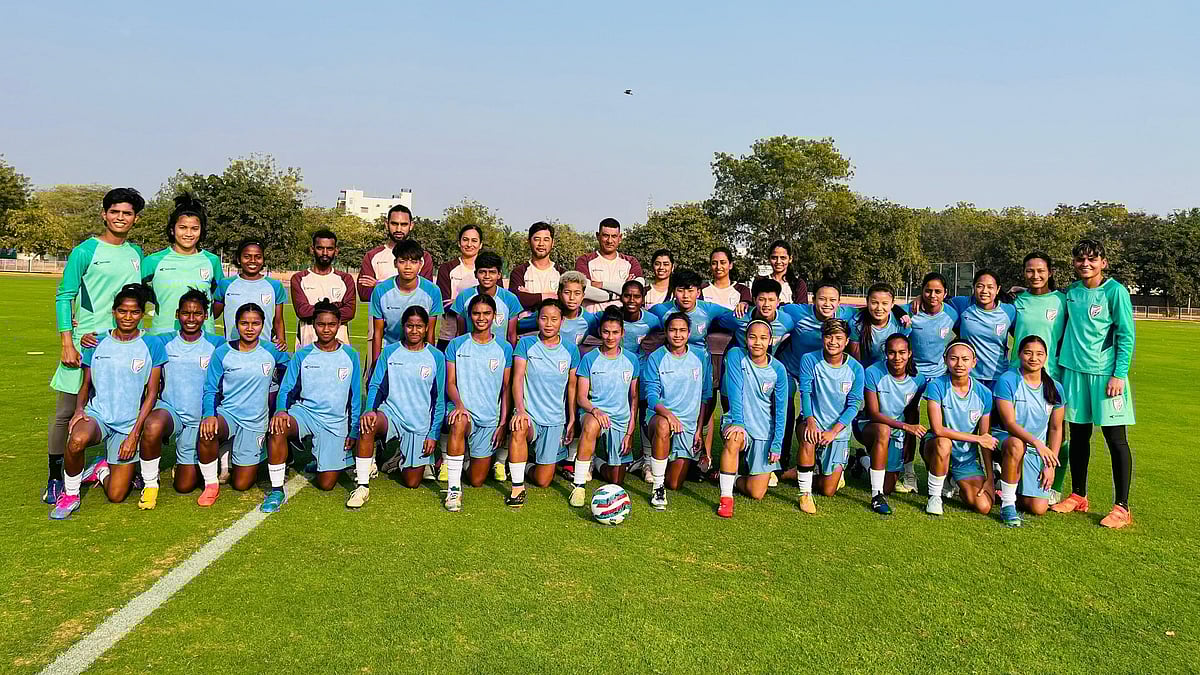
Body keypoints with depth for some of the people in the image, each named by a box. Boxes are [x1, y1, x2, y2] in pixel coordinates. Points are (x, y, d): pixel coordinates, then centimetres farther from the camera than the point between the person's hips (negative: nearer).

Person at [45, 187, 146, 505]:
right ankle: (54, 478, 11)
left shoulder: (136, 253, 11)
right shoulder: (85, 252, -4)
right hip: (86, 341, -4)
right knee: (66, 413, 0)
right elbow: (64, 297, -5)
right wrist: (67, 343, -12)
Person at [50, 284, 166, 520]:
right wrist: (79, 409, -11)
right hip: (97, 414, 1)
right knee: (77, 440, -37)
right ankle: (70, 495, -9)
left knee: (116, 496, -5)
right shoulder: (97, 344, 3)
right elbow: (86, 385, 11)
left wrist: (134, 434, -9)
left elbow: (151, 393, -3)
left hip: (129, 424, -1)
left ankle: (102, 469, 30)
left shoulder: (152, 346, -3)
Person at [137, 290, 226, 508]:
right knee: (152, 426, -38)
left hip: (199, 420, 0)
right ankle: (150, 483, -13)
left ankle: (186, 465, 39)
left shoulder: (216, 345, -3)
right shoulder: (164, 342, 1)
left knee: (184, 486, 2)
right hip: (169, 410, 0)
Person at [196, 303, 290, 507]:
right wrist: (209, 415, -20)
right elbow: (210, 390, -2)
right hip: (228, 414, 0)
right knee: (206, 431, -37)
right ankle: (211, 485, -13)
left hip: (256, 422, 0)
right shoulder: (222, 353, -4)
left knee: (241, 484, -4)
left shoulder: (271, 351, -3)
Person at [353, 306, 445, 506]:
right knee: (369, 424, -37)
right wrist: (370, 410, -22)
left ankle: (400, 458, 37)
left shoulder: (436, 357, -1)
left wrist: (434, 434, -3)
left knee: (411, 482, 1)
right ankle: (362, 487, -25)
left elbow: (440, 399, 2)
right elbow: (375, 386, -1)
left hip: (421, 424, 0)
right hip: (391, 414, 0)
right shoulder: (389, 352, 1)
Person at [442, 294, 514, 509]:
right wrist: (459, 405, -22)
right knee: (460, 421, -41)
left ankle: (494, 459, 39)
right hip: (464, 410, -1)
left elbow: (506, 388, 6)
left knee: (476, 481, 2)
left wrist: (503, 423, -2)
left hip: (490, 418, 1)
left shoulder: (504, 348, 4)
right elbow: (450, 383, -2)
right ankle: (453, 487, -29)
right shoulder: (456, 344, 2)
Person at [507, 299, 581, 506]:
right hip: (529, 413, -2)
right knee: (519, 429, -40)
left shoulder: (570, 349, 2)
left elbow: (572, 386, 9)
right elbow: (517, 379, -10)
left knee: (543, 481, 0)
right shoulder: (526, 343, -3)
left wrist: (572, 420, 8)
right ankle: (517, 487, -24)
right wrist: (520, 410, -25)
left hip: (556, 419, 2)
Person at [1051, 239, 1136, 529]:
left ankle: (1121, 507, 7)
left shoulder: (1115, 291, -6)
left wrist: (1119, 374, -12)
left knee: (1115, 438, 0)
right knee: (1078, 434, 12)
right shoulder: (1071, 292, 7)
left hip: (1106, 373, -4)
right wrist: (1059, 362, 12)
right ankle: (1078, 496, 25)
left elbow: (1126, 336, -7)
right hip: (1074, 371, 5)